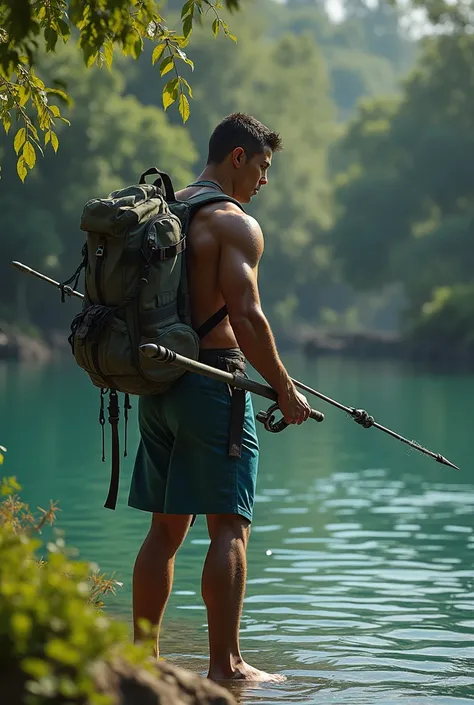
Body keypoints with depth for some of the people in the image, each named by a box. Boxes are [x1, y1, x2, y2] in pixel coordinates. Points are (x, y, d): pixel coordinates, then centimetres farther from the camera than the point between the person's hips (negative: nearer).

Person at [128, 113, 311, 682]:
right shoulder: (236, 224, -10)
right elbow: (246, 318, -17)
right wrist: (285, 390, -8)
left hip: (158, 383, 8)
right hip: (214, 380, -8)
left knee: (166, 526, 12)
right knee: (229, 527, -5)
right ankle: (225, 664, -6)